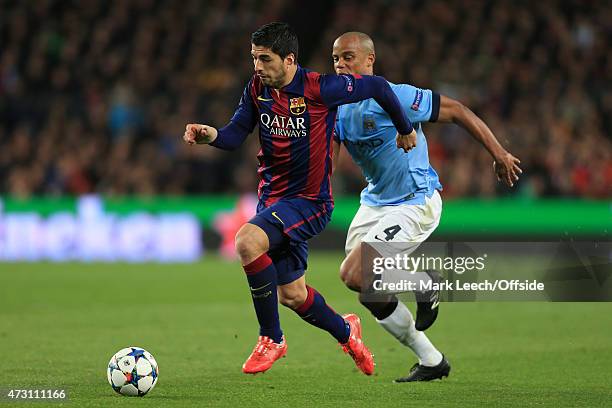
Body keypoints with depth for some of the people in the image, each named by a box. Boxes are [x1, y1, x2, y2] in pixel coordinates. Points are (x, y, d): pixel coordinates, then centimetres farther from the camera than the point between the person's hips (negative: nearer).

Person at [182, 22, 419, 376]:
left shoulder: (319, 88, -18)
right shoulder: (257, 88, -1)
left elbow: (378, 87, -8)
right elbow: (236, 135, 0)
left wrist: (405, 129, 5)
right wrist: (210, 134, -22)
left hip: (309, 200, -7)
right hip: (273, 197, 7)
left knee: (247, 241, -31)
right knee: (292, 294, 15)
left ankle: (272, 339, -15)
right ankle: (346, 332, 45)